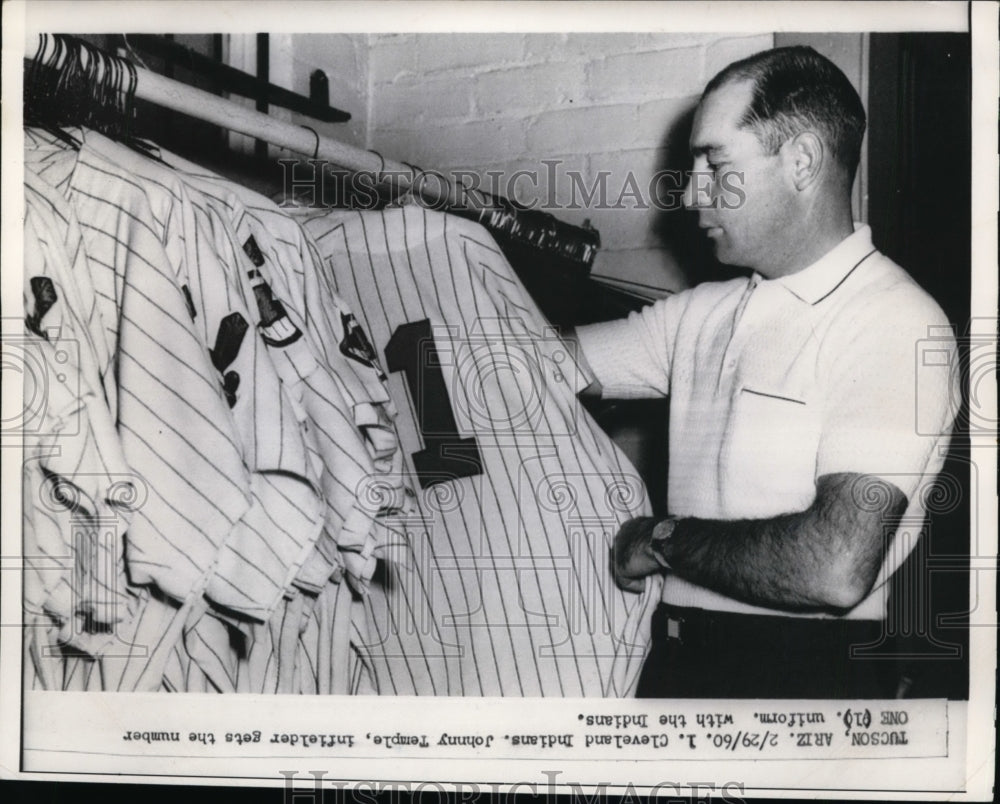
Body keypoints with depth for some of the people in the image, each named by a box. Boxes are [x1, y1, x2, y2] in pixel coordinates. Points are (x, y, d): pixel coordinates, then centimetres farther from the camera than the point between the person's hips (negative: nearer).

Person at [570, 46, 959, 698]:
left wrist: (662, 540, -9)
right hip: (677, 654, 6)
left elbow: (836, 569, -23)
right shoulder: (703, 314, 12)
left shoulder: (895, 325, -12)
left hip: (804, 667, -6)